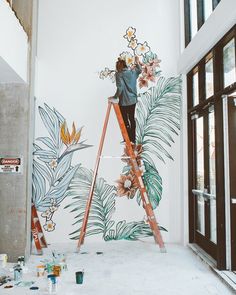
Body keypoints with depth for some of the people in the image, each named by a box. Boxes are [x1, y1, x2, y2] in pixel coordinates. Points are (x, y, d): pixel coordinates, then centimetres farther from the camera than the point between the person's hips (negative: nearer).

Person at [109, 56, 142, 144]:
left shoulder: (119, 74, -12)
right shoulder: (133, 72, 6)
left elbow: (120, 87, -25)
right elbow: (140, 70, 28)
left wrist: (115, 97, -17)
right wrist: (137, 62, 42)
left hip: (124, 101, -6)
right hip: (133, 100, 6)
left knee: (125, 120, 2)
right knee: (132, 119, 15)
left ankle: (128, 140, 5)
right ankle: (133, 139, 23)